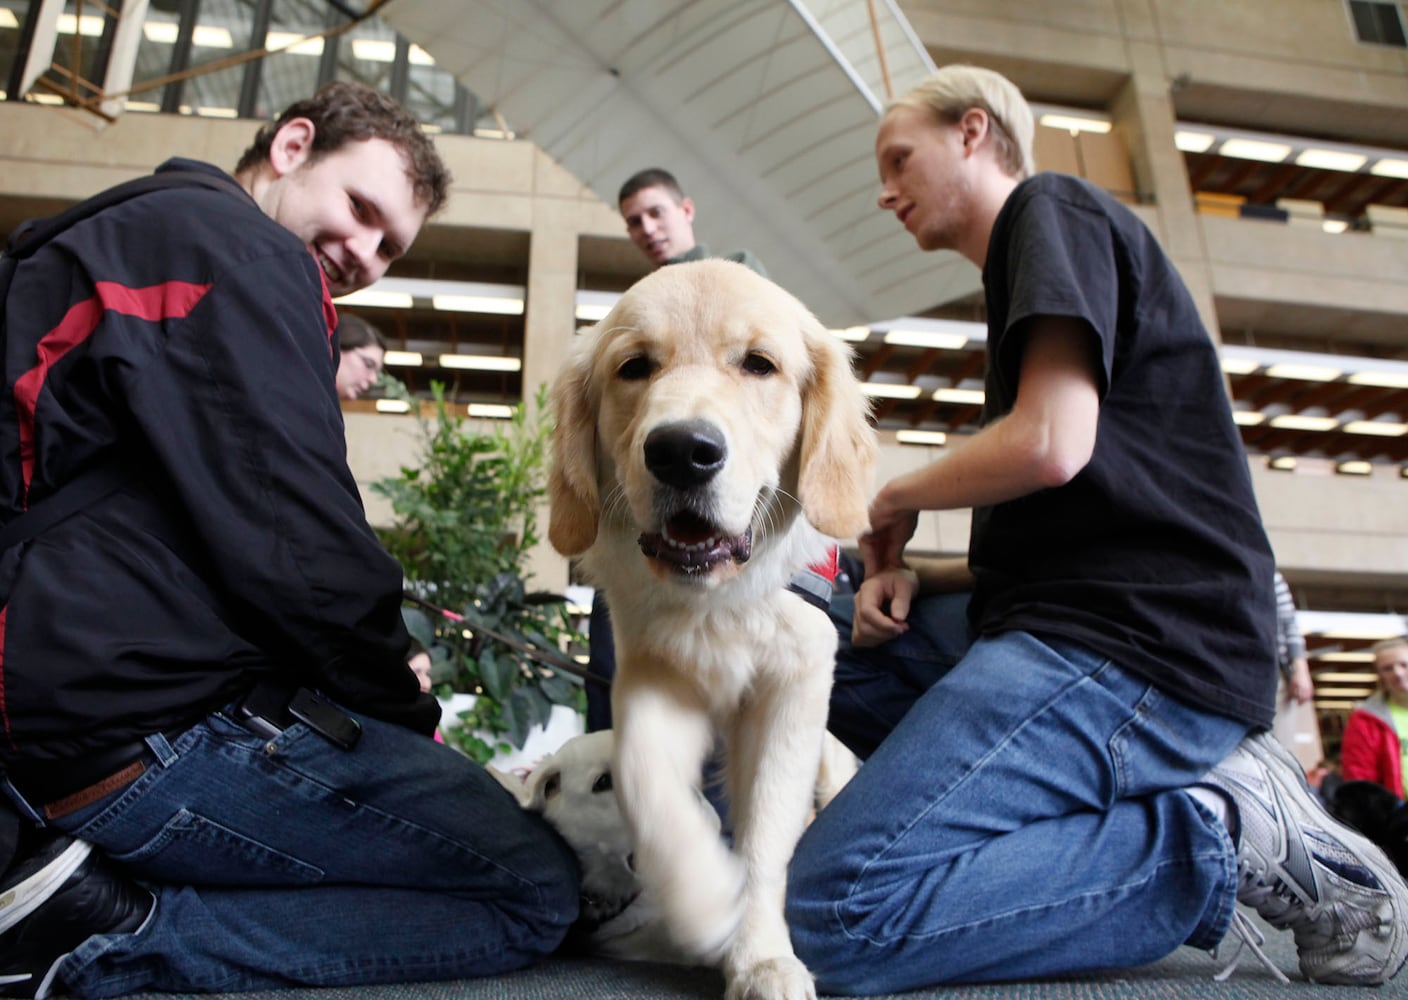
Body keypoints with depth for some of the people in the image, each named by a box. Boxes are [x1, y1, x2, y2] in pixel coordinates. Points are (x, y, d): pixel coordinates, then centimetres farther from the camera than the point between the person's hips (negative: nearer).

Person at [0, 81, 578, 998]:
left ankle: (99, 907, 6)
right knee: (536, 891, -8)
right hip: (154, 720, -11)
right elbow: (296, 546, -19)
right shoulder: (237, 244, -10)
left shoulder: (120, 238, 23)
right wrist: (404, 709, -3)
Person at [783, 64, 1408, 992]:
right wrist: (910, 575, 9)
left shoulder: (1052, 209, 1)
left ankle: (1221, 839, -7)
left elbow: (1049, 445, -18)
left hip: (1136, 643, -11)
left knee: (837, 911, -20)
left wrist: (897, 499, 1)